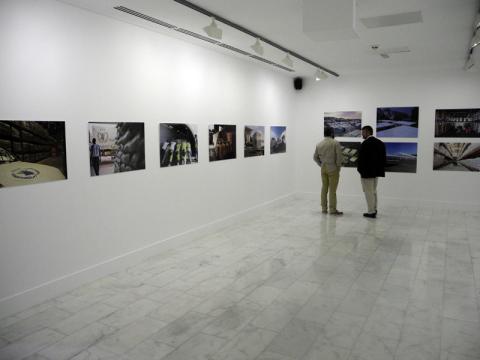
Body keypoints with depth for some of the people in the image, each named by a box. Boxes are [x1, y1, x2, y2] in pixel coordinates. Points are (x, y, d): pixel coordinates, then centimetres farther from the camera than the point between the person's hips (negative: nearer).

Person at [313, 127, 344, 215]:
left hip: (323, 169, 5)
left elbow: (315, 157, 11)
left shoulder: (319, 144, 5)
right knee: (332, 190, -1)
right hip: (333, 169, -5)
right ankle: (332, 209, 2)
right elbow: (340, 156, -12)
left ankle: (324, 208, 16)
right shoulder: (335, 143, -9)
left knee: (324, 188, 12)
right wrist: (338, 166, 0)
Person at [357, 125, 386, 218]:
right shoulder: (380, 143, 6)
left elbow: (361, 159, -19)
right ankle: (374, 210, 26)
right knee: (373, 191, 19)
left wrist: (359, 169, -6)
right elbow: (384, 158, 7)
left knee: (369, 192, 2)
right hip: (376, 172, 8)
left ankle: (371, 212, 8)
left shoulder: (365, 144, -18)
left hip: (367, 172, -8)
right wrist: (380, 168, 13)